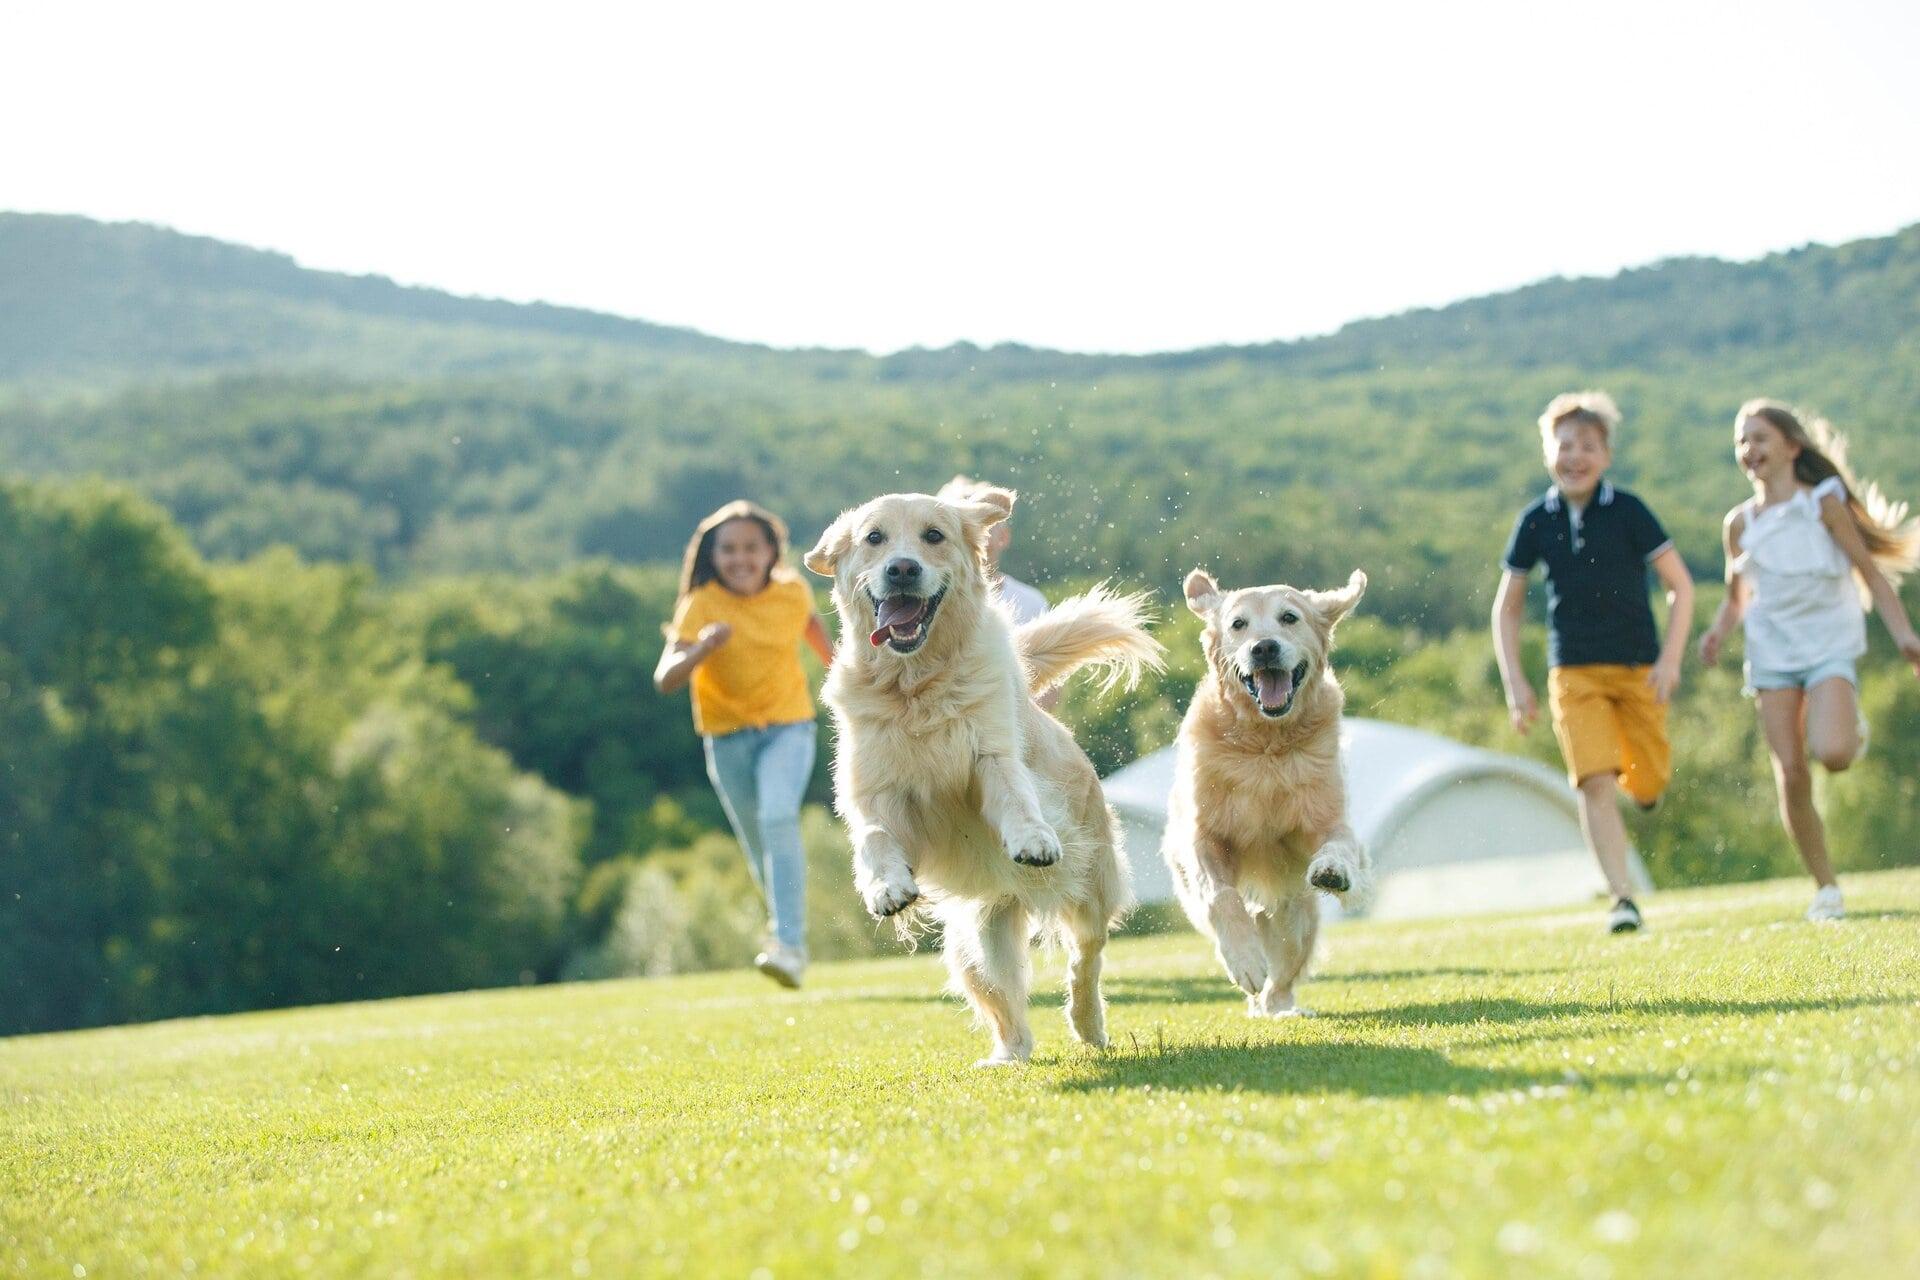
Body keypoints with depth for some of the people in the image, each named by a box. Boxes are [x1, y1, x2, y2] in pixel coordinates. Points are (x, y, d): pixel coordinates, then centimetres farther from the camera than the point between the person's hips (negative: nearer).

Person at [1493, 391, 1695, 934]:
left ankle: (1639, 776, 41)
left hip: (1638, 668, 0)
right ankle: (1622, 897, -15)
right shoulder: (1536, 522, 0)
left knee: (1647, 785, 3)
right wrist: (1514, 681, 1)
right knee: (1595, 782, -16)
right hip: (1574, 672, 0)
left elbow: (1681, 587, 0)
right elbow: (1506, 607, 9)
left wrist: (1671, 659, -10)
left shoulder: (1627, 512, -5)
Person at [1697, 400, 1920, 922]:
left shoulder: (1823, 502, -1)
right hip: (1772, 653, 3)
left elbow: (1870, 570, -1)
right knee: (1791, 776, -6)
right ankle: (1826, 888, 5)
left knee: (1831, 753, -27)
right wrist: (1718, 631, -2)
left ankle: (1852, 726, 10)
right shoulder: (1740, 523, 9)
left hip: (1829, 645, -3)